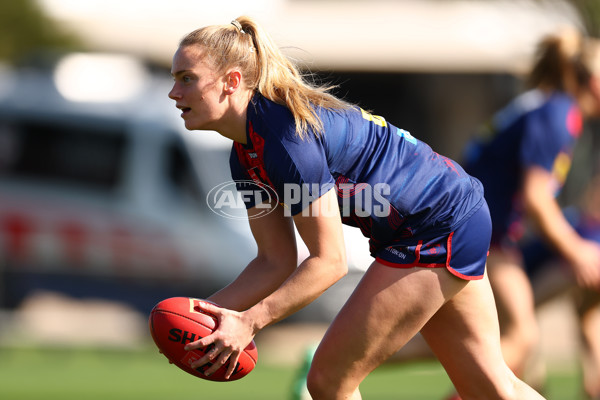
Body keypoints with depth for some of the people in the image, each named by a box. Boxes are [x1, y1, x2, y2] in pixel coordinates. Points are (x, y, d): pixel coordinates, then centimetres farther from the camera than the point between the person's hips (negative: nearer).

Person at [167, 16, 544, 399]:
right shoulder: (246, 155, 3)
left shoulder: (286, 137, -27)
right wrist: (206, 313, -10)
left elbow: (330, 261, -24)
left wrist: (249, 321, -28)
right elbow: (276, 262, 3)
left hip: (437, 231, -10)